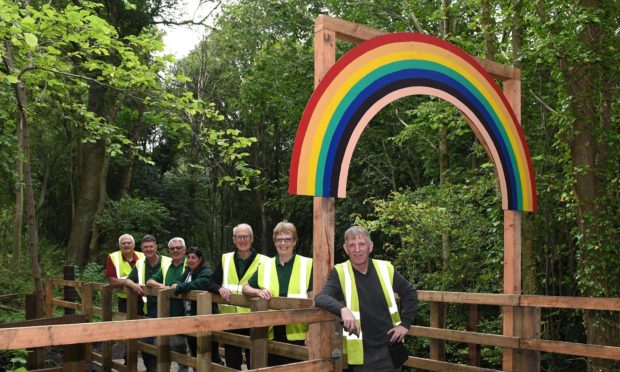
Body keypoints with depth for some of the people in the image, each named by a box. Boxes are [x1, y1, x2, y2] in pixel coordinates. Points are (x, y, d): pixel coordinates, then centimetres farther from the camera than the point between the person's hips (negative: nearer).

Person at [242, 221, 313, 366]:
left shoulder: (307, 265, -2)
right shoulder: (265, 266, 7)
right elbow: (245, 287, 16)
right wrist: (259, 292, -7)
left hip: (297, 334, -3)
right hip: (272, 334, 3)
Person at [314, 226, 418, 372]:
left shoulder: (386, 269, -1)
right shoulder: (340, 273, -8)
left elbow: (410, 293, 13)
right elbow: (321, 298, -22)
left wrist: (405, 323, 5)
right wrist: (343, 309, -39)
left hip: (390, 349, 2)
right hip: (361, 353, -2)